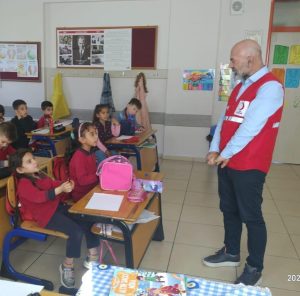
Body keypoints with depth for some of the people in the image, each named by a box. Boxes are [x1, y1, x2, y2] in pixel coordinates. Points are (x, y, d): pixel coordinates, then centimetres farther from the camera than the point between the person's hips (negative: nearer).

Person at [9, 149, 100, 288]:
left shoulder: (40, 175, 12)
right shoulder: (23, 184, -16)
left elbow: (53, 184, 14)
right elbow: (40, 197, -31)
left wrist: (66, 184, -9)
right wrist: (60, 189, -41)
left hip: (57, 207, 9)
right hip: (46, 215, -9)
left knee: (88, 219, 0)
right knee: (76, 231, -26)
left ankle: (92, 256, 11)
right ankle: (67, 266, -3)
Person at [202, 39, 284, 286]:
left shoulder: (270, 87, -14)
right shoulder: (240, 87, 15)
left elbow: (250, 127, -21)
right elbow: (224, 120, 10)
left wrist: (227, 153, -13)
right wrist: (215, 150, 0)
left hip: (249, 166, -8)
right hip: (227, 163, 8)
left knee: (251, 216, 4)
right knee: (229, 210, 17)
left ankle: (255, 268, 22)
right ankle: (231, 253, 36)